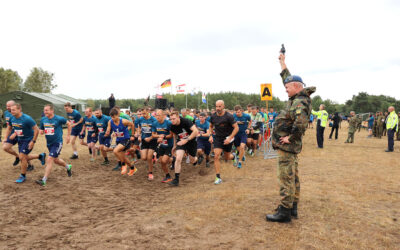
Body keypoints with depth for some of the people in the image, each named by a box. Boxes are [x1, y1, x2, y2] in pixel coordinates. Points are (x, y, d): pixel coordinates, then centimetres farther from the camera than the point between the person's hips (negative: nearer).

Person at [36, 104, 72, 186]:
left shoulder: (59, 119, -14)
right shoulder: (43, 119, 1)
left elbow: (68, 124, 0)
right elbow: (42, 130, 13)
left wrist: (68, 135, 1)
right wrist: (41, 131, -11)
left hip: (57, 142, -7)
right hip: (49, 143, 7)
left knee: (49, 160, -16)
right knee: (55, 160, 20)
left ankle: (44, 180, -14)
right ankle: (68, 167, 47)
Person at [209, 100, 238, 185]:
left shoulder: (229, 116, -17)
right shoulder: (213, 116, -3)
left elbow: (236, 128, -15)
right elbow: (211, 126, 14)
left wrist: (230, 138, -22)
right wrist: (210, 136, 1)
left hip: (227, 138, -2)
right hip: (218, 138, 3)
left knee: (226, 158, 10)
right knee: (216, 156, -13)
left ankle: (233, 156, 48)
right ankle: (218, 177, -6)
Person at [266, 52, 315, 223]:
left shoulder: (300, 102, -17)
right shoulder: (297, 98, 12)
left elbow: (301, 122, -35)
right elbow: (287, 78, 26)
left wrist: (290, 137, -24)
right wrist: (282, 62, 29)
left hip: (287, 145, -10)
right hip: (291, 146, 10)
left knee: (286, 178, -6)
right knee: (292, 177, 15)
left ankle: (284, 212, -1)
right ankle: (292, 208, 26)